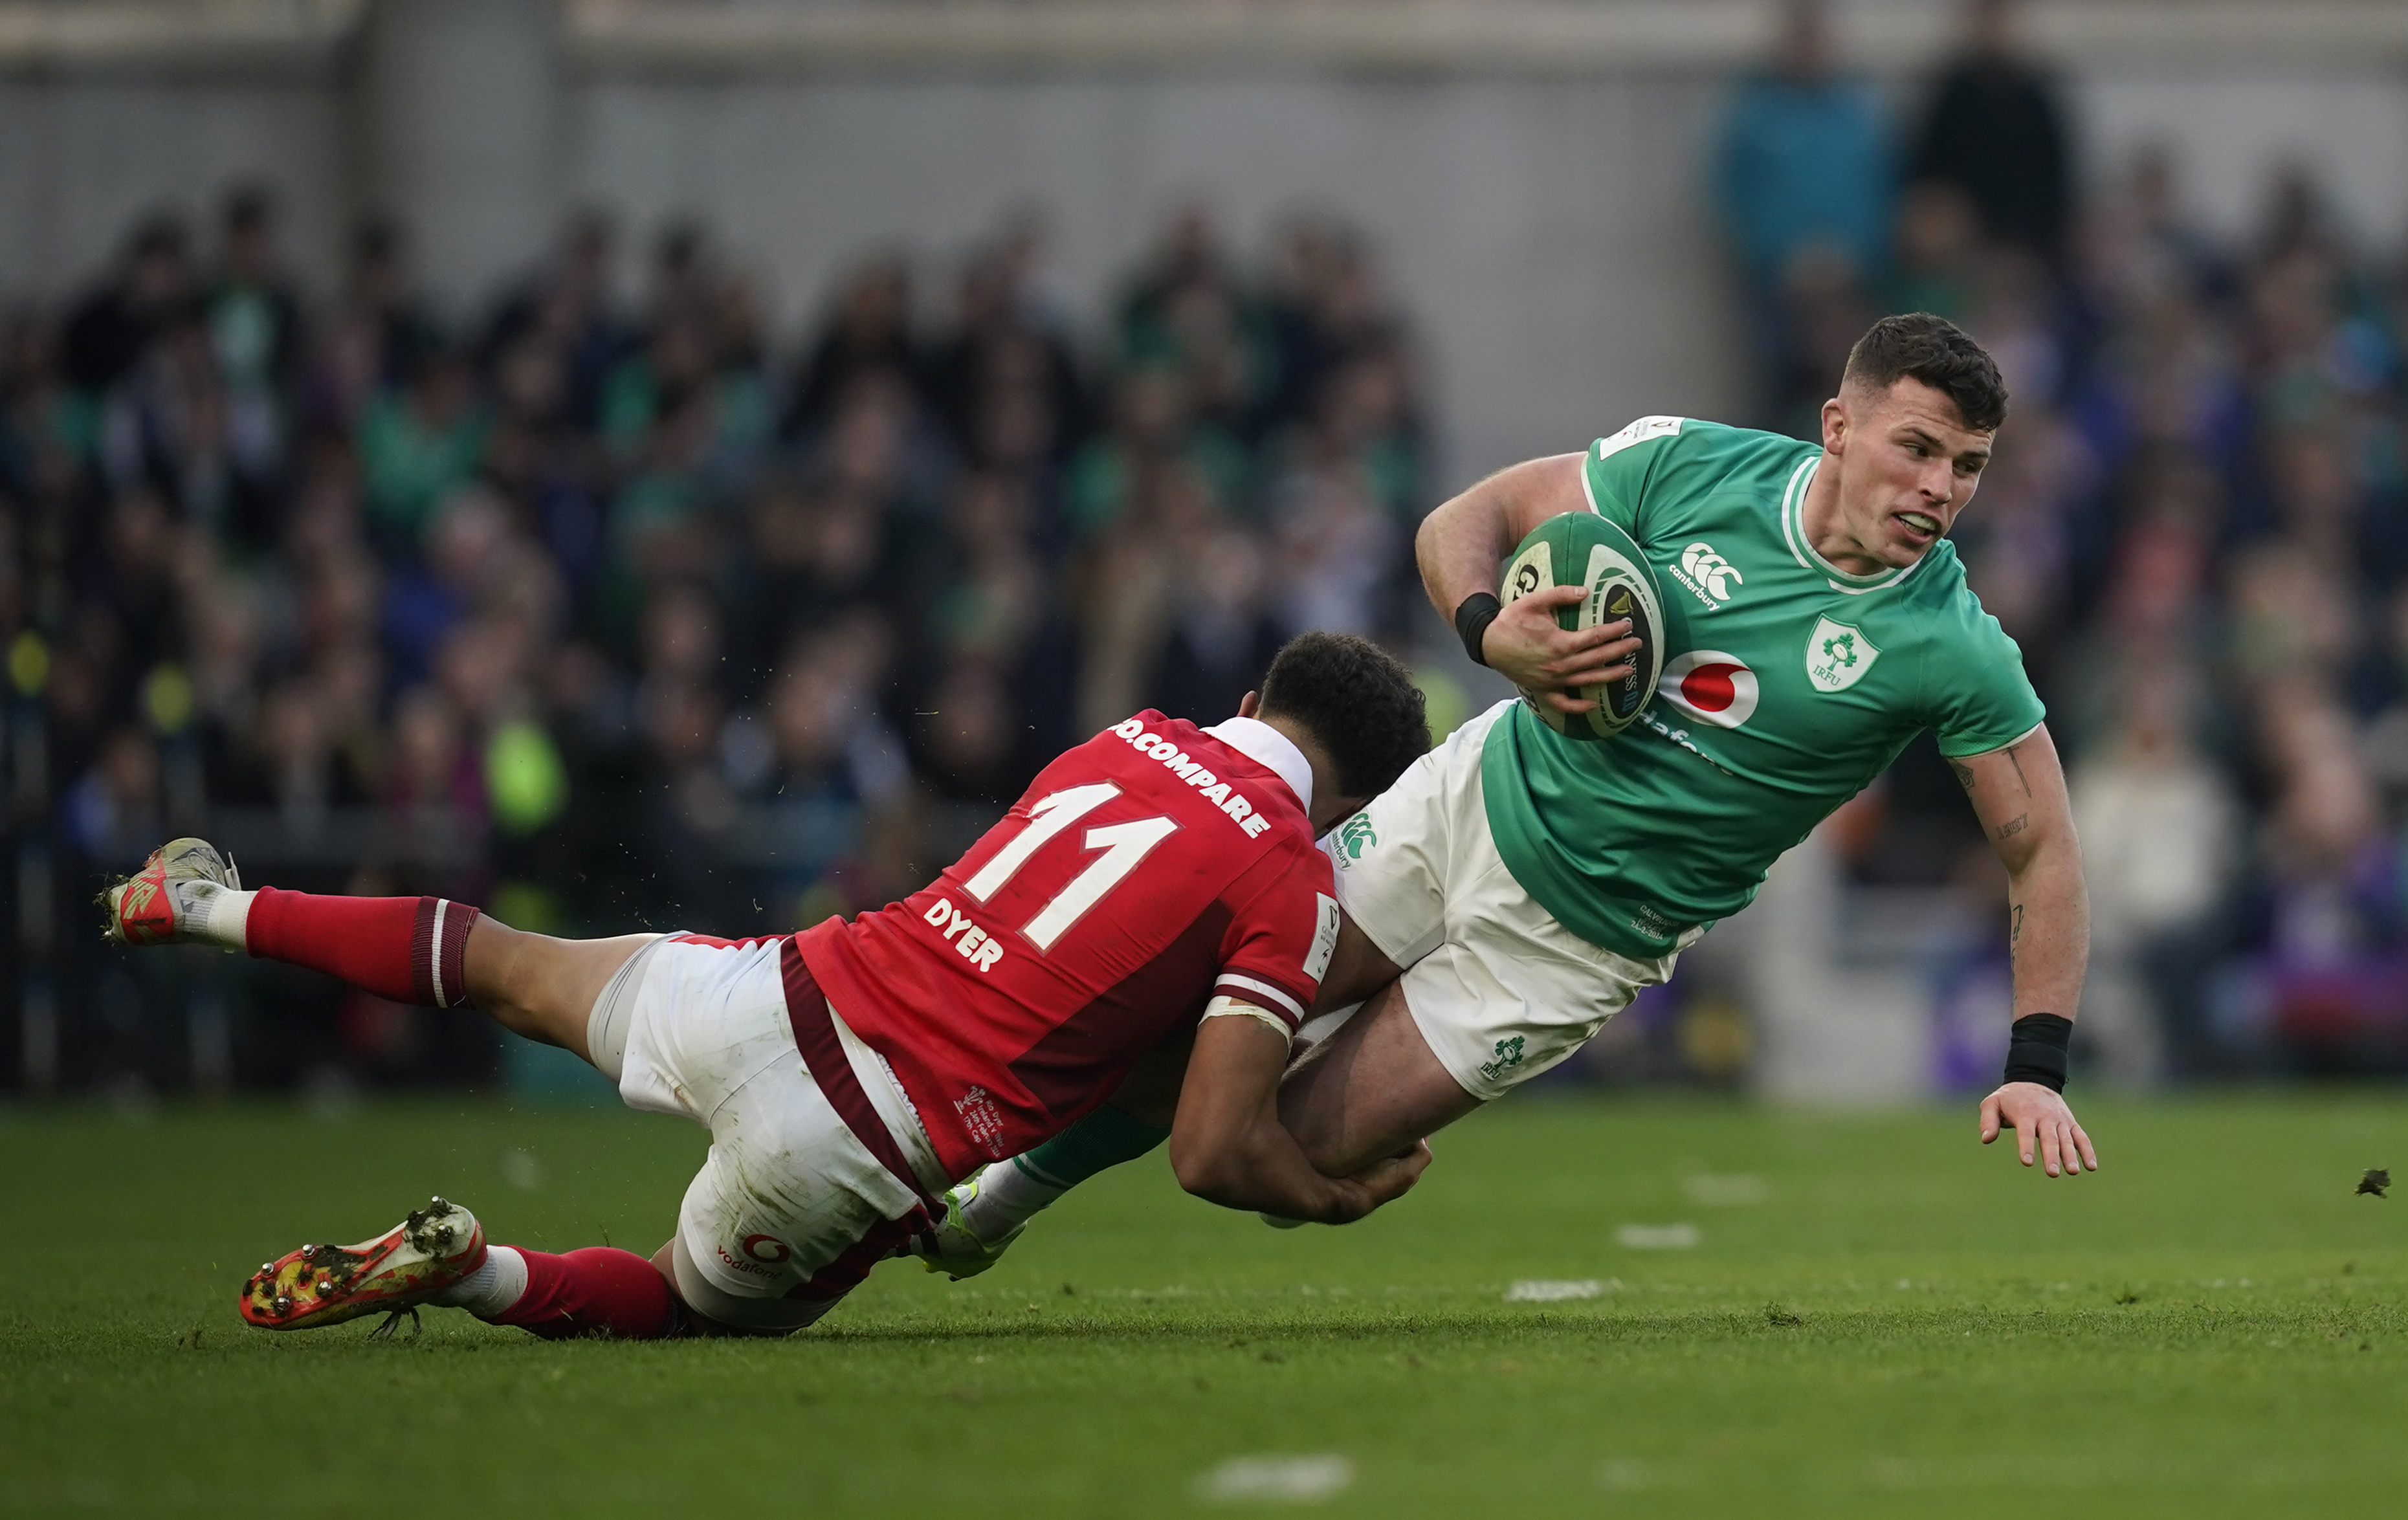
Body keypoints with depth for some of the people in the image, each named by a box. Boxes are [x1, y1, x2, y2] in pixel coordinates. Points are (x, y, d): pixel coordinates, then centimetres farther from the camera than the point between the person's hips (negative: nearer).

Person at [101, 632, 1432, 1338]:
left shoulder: (1131, 740, 10)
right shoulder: (1288, 888, -8)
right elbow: (1217, 1156, -12)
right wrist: (1342, 1196, 7)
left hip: (770, 992, 5)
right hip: (851, 1154, -5)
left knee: (515, 971, 33)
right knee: (703, 1307, 24)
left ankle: (211, 906, 37)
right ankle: (467, 1275, -2)